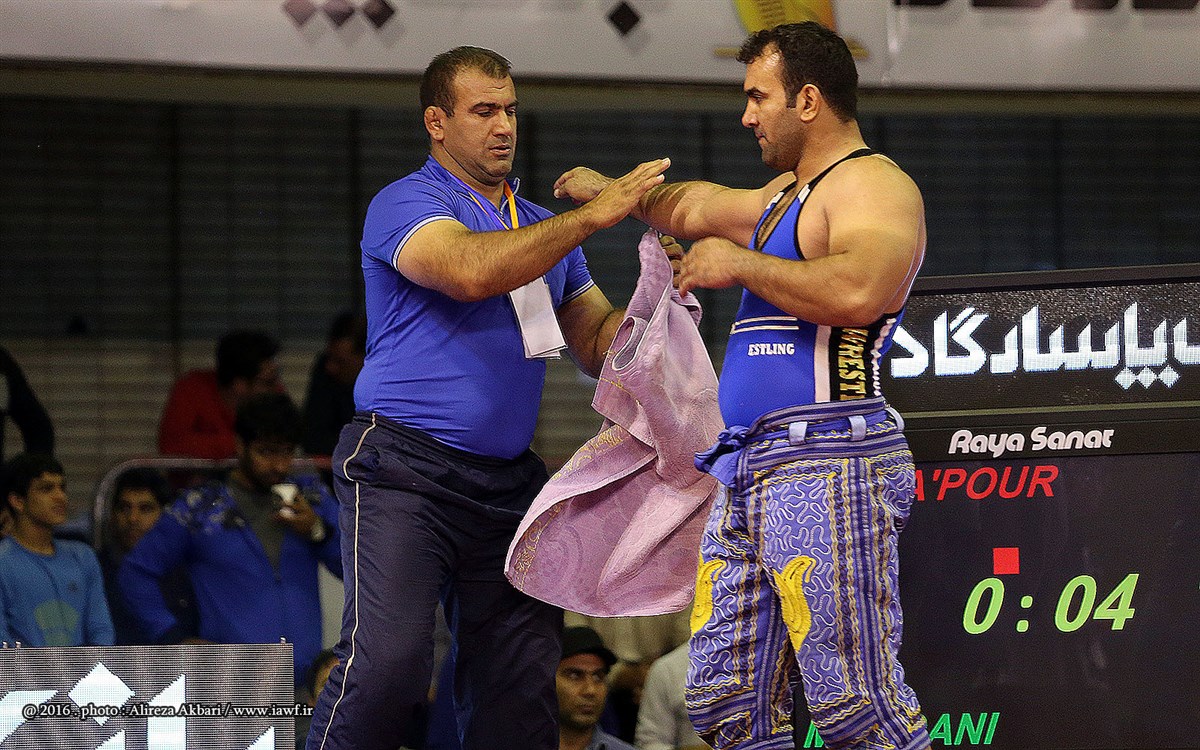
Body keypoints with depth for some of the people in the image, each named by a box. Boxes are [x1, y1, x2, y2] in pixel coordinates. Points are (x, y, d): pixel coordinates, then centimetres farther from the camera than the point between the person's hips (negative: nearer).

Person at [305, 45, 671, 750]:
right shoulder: (406, 205, -2)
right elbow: (471, 269, -22)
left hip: (509, 478, 7)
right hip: (405, 469, -7)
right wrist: (594, 215, -22)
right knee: (388, 660, -21)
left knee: (522, 683, 2)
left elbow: (599, 340, 17)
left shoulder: (541, 227, 20)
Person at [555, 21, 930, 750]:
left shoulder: (874, 185, -7)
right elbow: (699, 208, 43)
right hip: (747, 471, 10)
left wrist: (739, 264, -15)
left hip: (826, 467, -10)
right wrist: (615, 193, 49)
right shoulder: (788, 192, 25)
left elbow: (858, 292, -26)